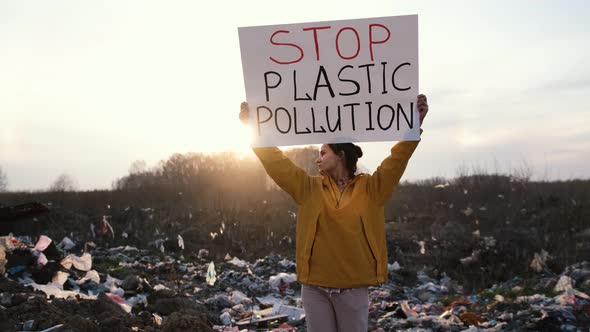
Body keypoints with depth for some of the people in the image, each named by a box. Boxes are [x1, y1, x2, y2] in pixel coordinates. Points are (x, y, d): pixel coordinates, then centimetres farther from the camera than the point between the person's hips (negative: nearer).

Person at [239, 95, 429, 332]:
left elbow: (397, 159, -7)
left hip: (353, 288, -1)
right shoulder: (309, 188, 7)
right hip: (315, 287, 2)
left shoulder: (370, 188, 2)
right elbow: (276, 162, 3)